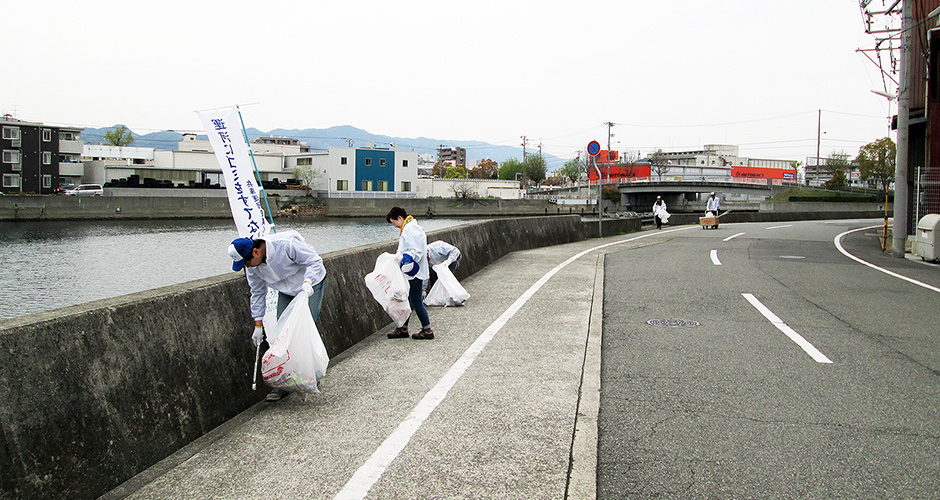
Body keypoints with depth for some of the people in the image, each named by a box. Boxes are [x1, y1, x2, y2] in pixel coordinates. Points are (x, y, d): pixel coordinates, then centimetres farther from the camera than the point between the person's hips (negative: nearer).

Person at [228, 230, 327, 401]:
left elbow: (315, 261, -25)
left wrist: (307, 281, -42)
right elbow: (258, 293, 1)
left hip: (311, 285, -5)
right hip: (286, 291, 6)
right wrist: (258, 325, 1)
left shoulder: (286, 244, -33)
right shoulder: (252, 266, -12)